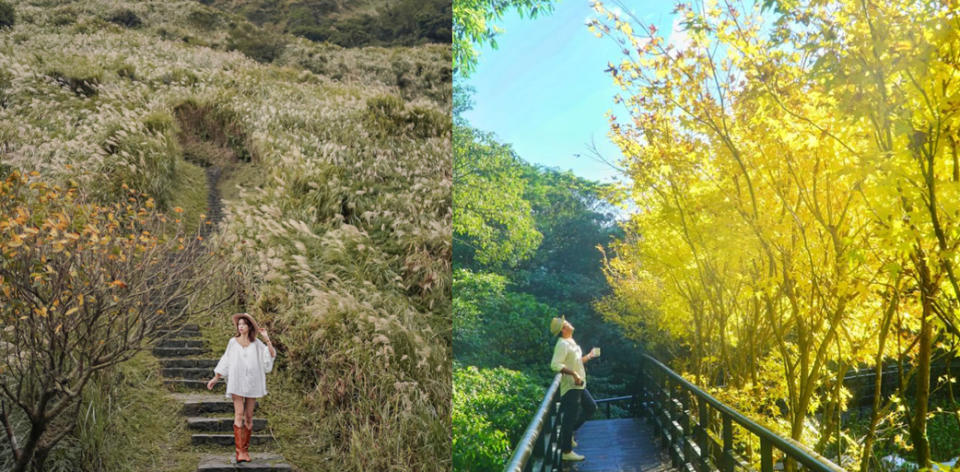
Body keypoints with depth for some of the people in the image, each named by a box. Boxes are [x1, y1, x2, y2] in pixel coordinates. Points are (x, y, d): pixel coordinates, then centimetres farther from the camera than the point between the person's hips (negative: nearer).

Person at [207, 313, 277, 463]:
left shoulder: (256, 343, 4)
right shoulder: (233, 342, 3)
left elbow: (272, 355, -5)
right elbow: (225, 361, 9)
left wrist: (267, 339, -9)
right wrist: (215, 378, 8)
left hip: (252, 383, 1)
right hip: (237, 383, -1)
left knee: (249, 416, 5)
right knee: (239, 414, -12)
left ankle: (246, 450, 15)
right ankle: (239, 452, -16)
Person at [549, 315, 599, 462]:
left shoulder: (571, 342, 13)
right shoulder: (562, 344, -18)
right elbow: (555, 365, -28)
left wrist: (588, 356, 24)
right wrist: (573, 373, -30)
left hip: (578, 386, 10)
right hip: (570, 387, -10)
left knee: (591, 407, 22)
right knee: (570, 418, -3)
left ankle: (569, 432, 27)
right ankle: (566, 452, 6)